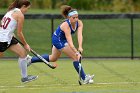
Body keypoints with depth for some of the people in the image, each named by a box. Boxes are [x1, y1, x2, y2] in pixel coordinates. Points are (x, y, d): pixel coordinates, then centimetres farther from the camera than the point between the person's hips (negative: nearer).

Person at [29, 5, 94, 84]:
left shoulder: (79, 23, -20)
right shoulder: (66, 25, -36)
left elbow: (79, 35, -36)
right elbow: (70, 42, -43)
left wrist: (80, 47, -52)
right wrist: (77, 53, -53)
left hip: (62, 40, 8)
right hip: (58, 40, -8)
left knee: (53, 58, 27)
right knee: (76, 57, -16)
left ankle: (31, 60, 39)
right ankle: (84, 78, -14)